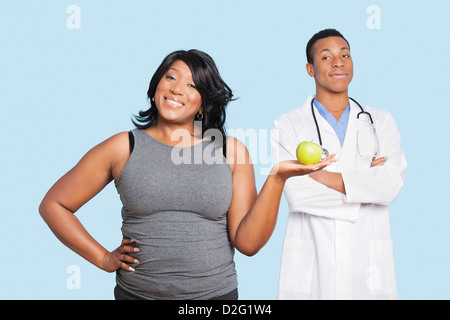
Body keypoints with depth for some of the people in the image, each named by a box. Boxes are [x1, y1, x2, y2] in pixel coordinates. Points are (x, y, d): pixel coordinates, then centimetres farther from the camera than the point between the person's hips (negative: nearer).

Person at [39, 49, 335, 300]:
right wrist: (104, 258, -1)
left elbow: (247, 242, -6)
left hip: (216, 292, 1)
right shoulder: (123, 148, -2)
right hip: (136, 292, 0)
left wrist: (277, 178, -17)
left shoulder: (231, 151, -1)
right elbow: (53, 204, 4)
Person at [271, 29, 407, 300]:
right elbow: (295, 193, -12)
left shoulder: (381, 122, 8)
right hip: (310, 266, -1)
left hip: (369, 265, 2)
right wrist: (365, 186, -7)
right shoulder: (288, 125, 1)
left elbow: (391, 184, -8)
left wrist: (319, 176, -13)